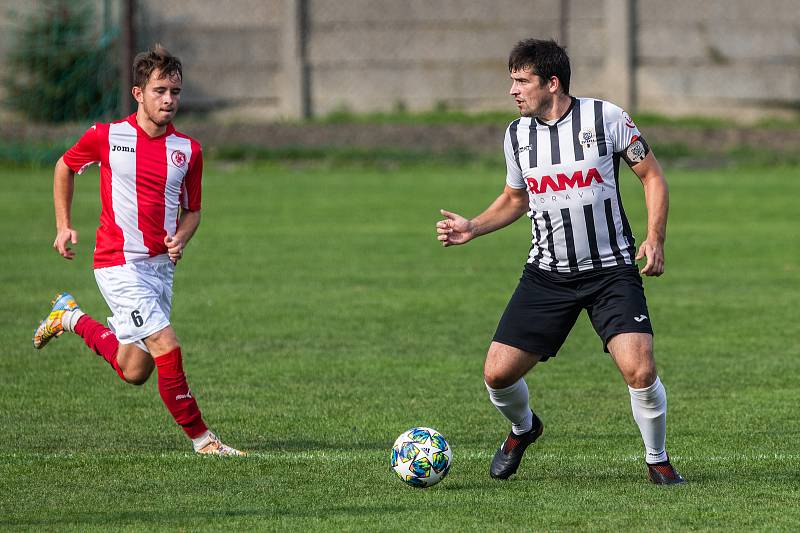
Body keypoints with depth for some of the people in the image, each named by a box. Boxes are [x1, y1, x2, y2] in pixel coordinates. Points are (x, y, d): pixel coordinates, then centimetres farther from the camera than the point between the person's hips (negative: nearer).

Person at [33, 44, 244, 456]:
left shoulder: (188, 150, 1)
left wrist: (181, 238, -9)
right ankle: (200, 437, -5)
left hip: (160, 265, 5)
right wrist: (63, 225, 8)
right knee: (167, 347, -18)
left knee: (134, 372, 11)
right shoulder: (106, 136, -7)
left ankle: (71, 318, 35)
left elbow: (192, 210, 13)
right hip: (118, 263, -5)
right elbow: (65, 167, 11)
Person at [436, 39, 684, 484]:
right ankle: (523, 429, 31)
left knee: (640, 370, -21)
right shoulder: (517, 134, 4)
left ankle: (658, 461, 4)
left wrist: (656, 238, -12)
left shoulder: (605, 118, -9)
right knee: (498, 373, -4)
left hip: (611, 270, -4)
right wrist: (473, 228, 4)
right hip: (547, 275, 4)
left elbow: (653, 175, -1)